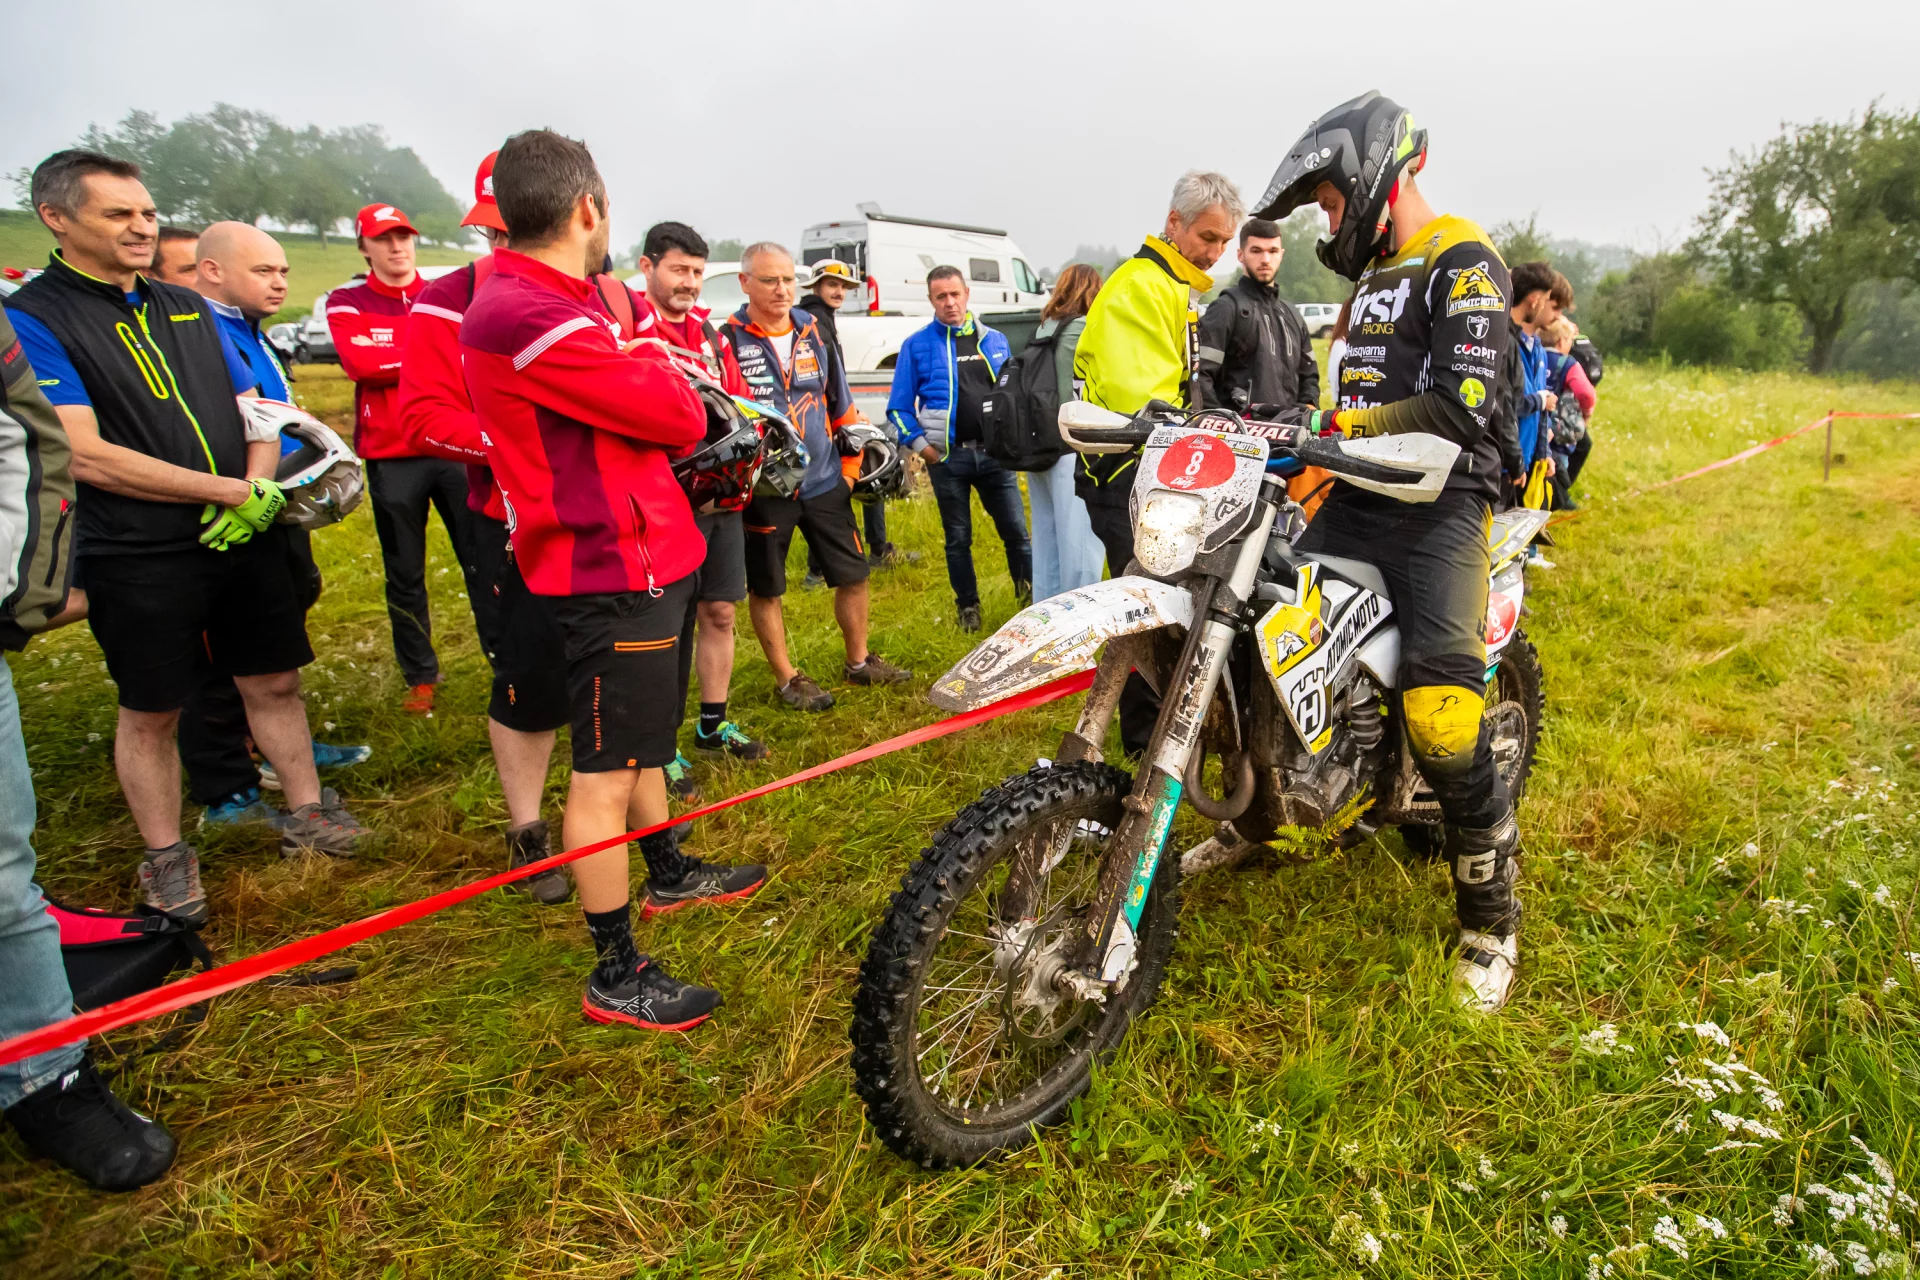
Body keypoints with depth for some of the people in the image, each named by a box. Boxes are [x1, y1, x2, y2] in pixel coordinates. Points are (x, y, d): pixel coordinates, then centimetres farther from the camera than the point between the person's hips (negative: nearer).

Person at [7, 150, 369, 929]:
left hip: (246, 539, 5)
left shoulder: (187, 308, 12)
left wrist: (259, 492, -7)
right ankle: (166, 858, 23)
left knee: (273, 682, 12)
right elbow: (87, 456, -15)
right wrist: (231, 491, -17)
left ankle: (306, 812, 28)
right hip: (139, 558, -5)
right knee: (150, 712, 8)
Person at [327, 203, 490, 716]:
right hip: (391, 459, 0)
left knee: (483, 559, 2)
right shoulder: (347, 303, 5)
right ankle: (420, 679, 20)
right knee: (405, 575, 8)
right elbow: (359, 362, -14)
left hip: (455, 448, 1)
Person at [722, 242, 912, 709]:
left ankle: (859, 661, 30)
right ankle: (787, 678, 23)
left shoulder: (813, 331, 7)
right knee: (765, 588, 7)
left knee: (853, 574, 11)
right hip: (763, 488, -4)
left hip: (824, 481, 4)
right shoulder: (728, 341, -8)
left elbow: (841, 404, 14)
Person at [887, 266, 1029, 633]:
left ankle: (1030, 599, 15)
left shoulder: (996, 340, 12)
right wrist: (920, 445, -7)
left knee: (1016, 531, 1)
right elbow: (899, 407, 2)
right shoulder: (917, 345, 3)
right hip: (947, 457, -2)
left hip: (994, 453, 2)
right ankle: (968, 608, 22)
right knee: (958, 539, 8)